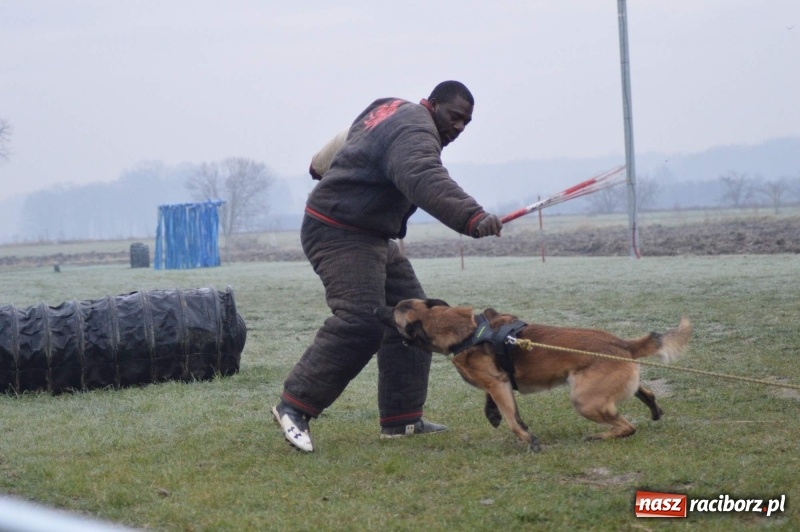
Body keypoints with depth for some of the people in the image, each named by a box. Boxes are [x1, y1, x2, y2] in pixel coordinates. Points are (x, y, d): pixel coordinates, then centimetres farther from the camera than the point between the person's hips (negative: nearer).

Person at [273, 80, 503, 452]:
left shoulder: (395, 111, 14)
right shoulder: (413, 131, -20)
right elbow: (426, 180, -42)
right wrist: (472, 217, -54)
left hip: (372, 236, 11)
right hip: (339, 233, -11)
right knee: (360, 322, -23)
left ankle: (401, 420, 8)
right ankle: (294, 406, -15)